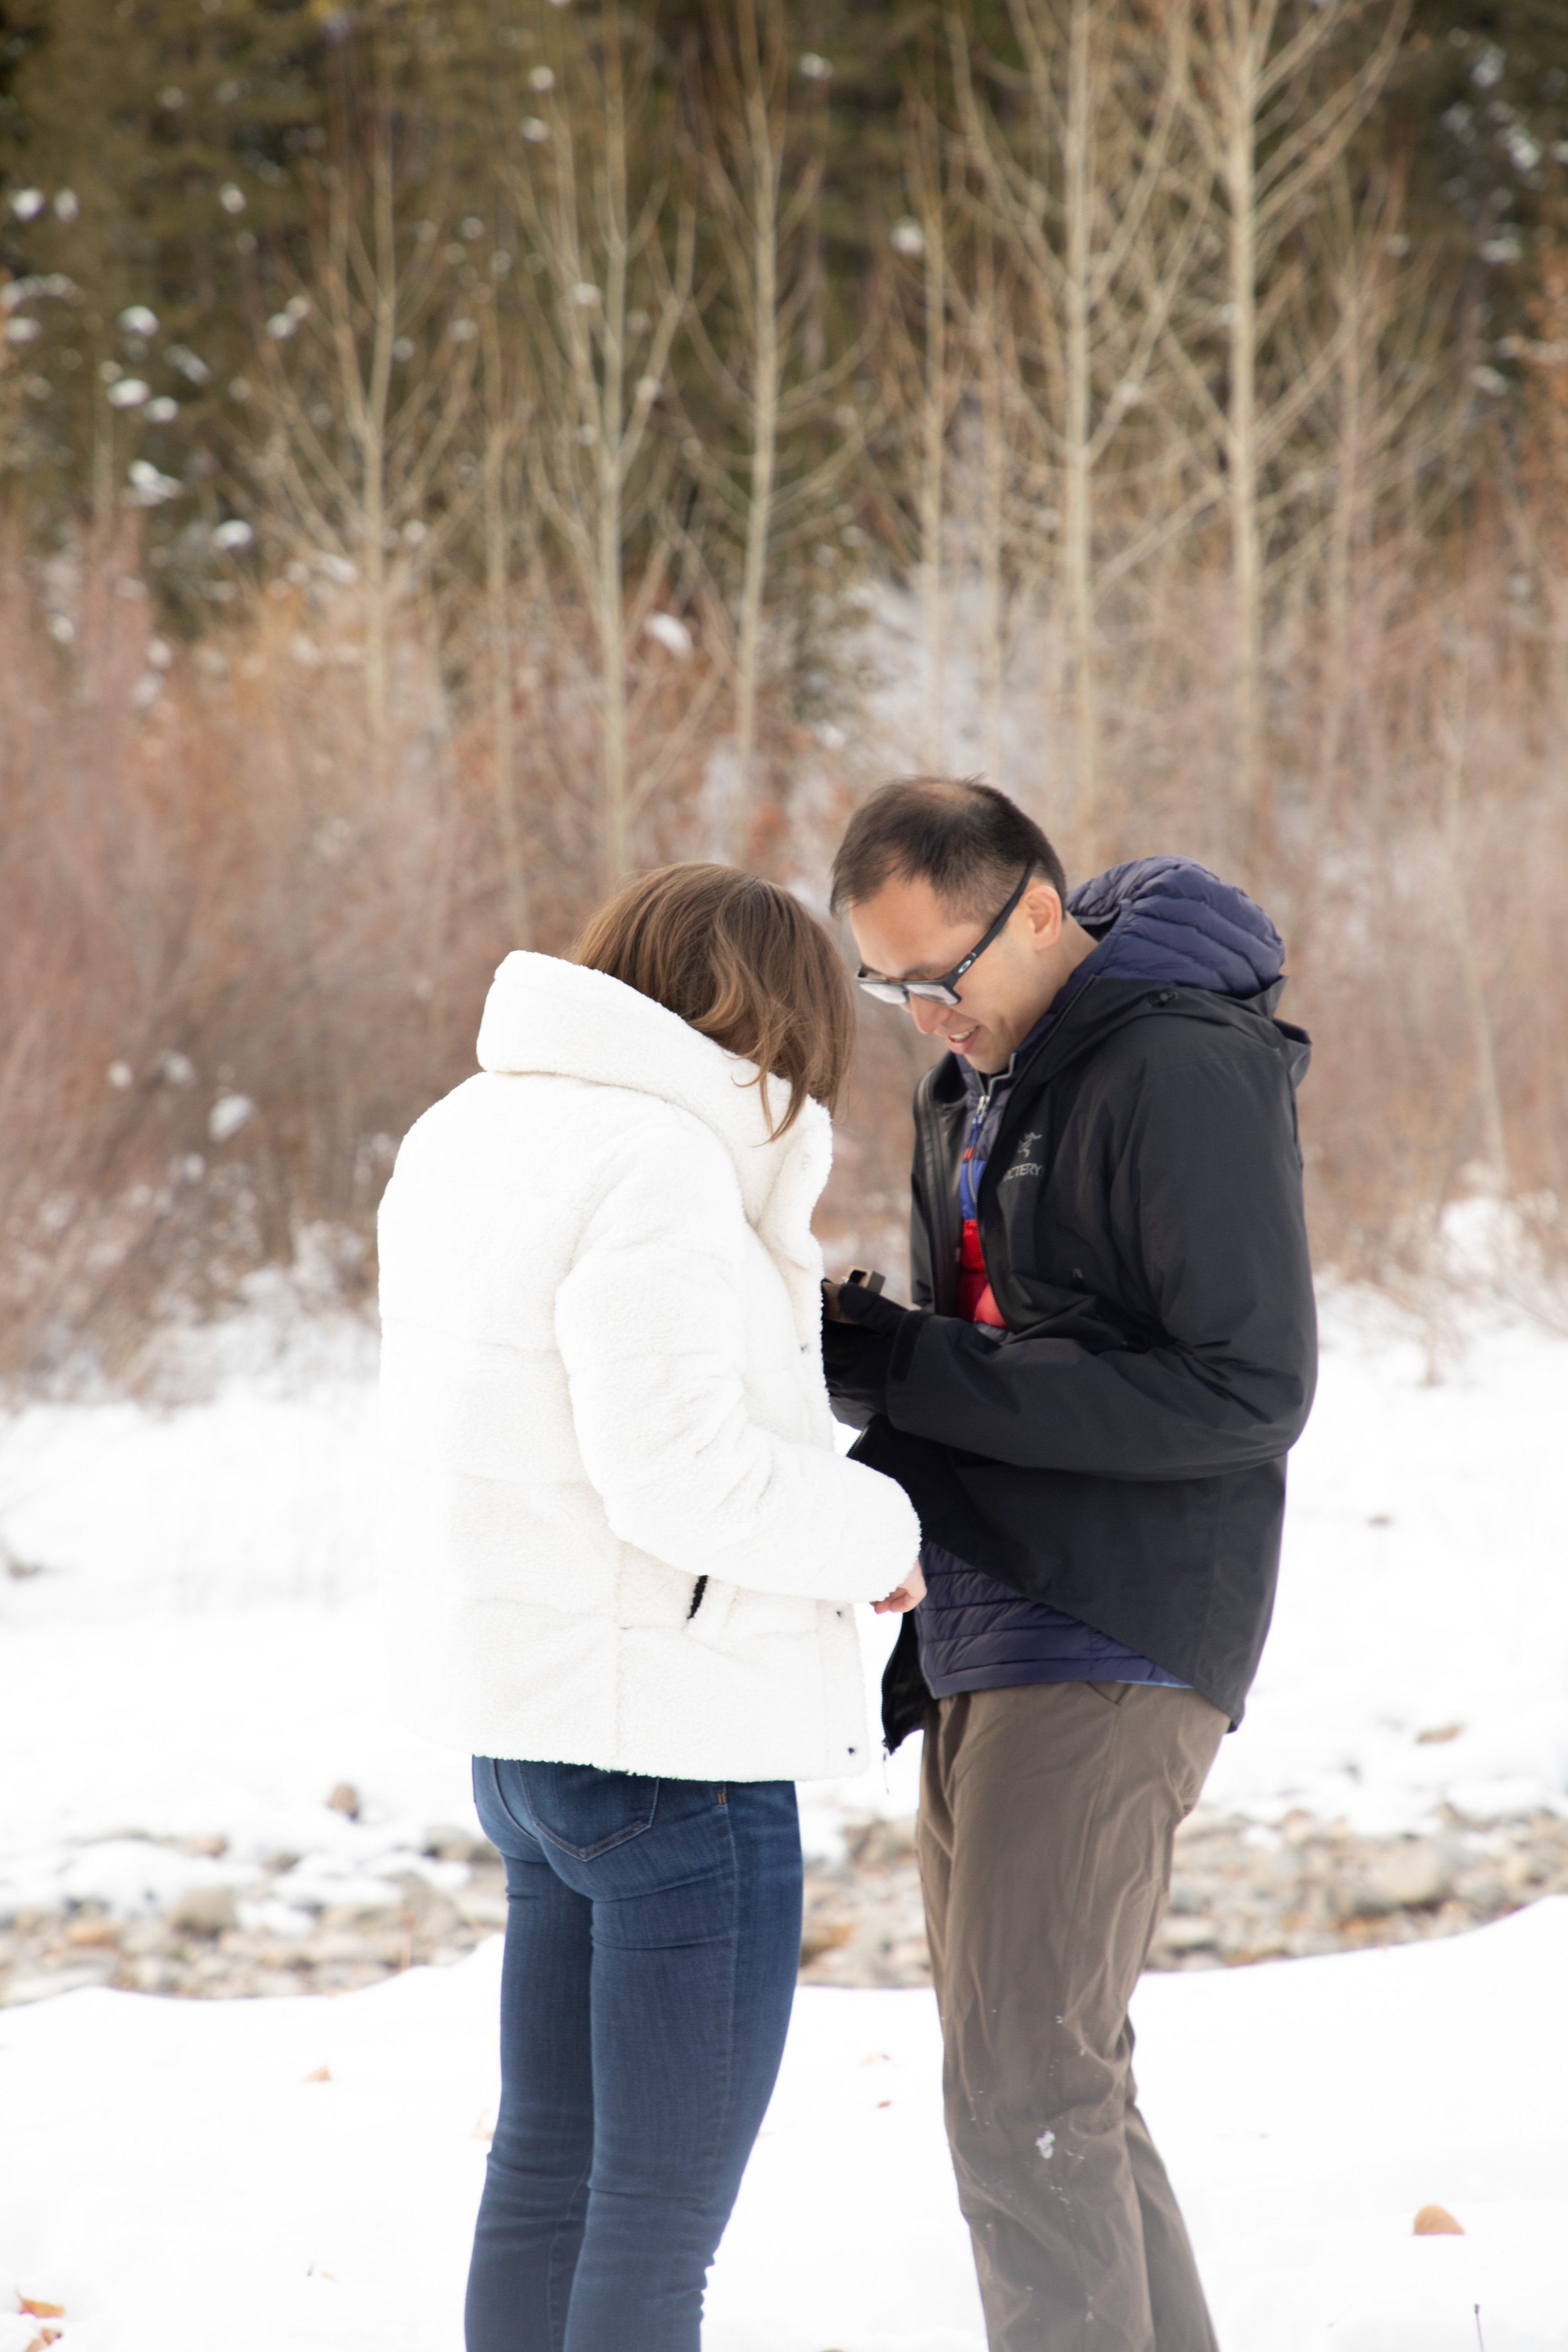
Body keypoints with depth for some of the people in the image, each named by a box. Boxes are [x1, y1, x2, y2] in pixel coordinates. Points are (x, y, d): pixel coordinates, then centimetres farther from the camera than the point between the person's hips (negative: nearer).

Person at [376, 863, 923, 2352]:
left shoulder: (470, 1130, 11)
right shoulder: (657, 1163, -18)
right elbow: (681, 1472, -22)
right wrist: (877, 1532, -6)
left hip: (520, 1703, 9)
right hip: (674, 1726, -9)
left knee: (548, 2163, 17)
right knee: (661, 2216, -3)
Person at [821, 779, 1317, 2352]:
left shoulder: (1187, 1071, -14)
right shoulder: (978, 1085, 16)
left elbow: (1248, 1390, -19)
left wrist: (919, 1377, -21)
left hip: (1109, 1655, -9)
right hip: (986, 1651, 9)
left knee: (1025, 2096, -12)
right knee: (1053, 2088, 13)